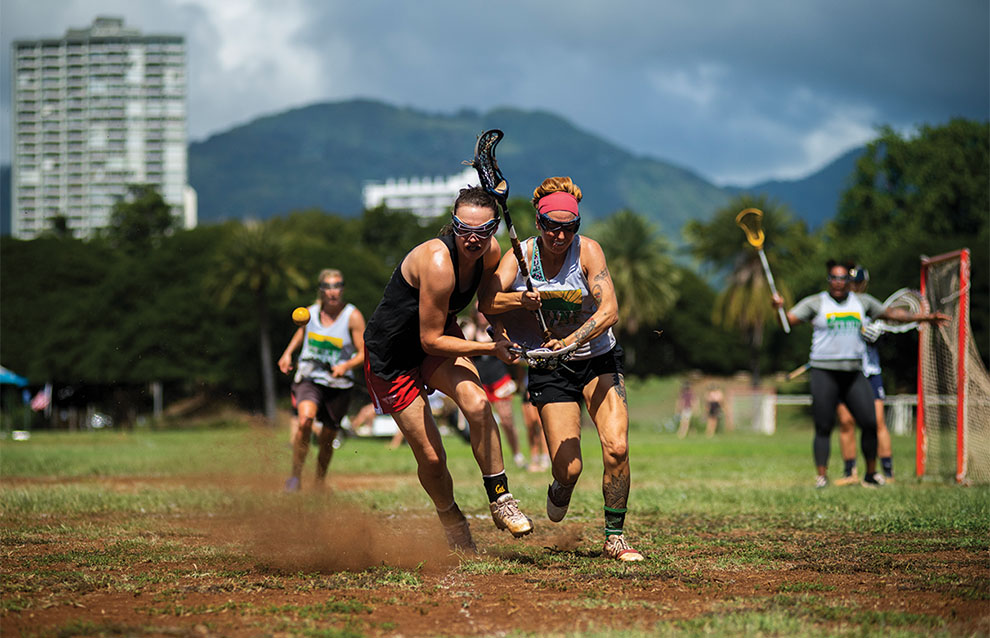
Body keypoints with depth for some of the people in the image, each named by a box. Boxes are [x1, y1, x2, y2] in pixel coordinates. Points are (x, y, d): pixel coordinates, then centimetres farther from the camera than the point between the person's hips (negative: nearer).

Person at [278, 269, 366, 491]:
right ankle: (296, 475, -18)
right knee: (305, 419, -28)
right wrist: (288, 352, 12)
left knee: (327, 440, 7)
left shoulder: (353, 317, -6)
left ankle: (319, 483, 31)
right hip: (309, 379, 0)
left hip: (338, 385, 0)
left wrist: (346, 366, -25)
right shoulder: (311, 312, 3)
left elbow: (364, 354, -7)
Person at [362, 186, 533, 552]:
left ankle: (500, 499, -13)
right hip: (391, 356, -5)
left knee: (476, 402, -26)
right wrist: (490, 349, -24)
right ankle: (453, 527, 23)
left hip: (439, 335, 5)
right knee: (431, 457, -5)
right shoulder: (438, 263, -33)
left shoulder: (491, 253, -11)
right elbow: (431, 340, -26)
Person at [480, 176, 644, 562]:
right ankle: (560, 493, 30)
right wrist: (521, 300, -35)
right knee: (568, 468, -8)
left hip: (598, 359, 0)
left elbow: (609, 311, -22)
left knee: (617, 448, -18)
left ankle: (614, 538, -2)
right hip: (548, 368, 0)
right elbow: (486, 302, -16)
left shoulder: (587, 251, -12)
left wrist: (574, 339, -37)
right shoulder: (522, 254, -6)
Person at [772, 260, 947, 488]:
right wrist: (779, 308, -26)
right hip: (824, 372, -3)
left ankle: (871, 474, 10)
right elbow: (788, 320, -4)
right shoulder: (816, 303, 2)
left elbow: (891, 314, 23)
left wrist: (924, 318, 22)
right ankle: (821, 476, -1)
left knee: (870, 424, -4)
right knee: (823, 427, -6)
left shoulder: (862, 302, 13)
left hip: (853, 373, 3)